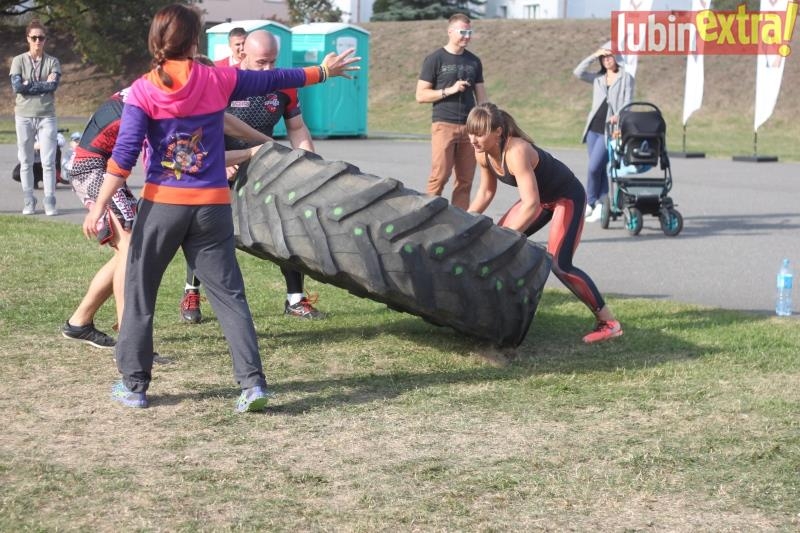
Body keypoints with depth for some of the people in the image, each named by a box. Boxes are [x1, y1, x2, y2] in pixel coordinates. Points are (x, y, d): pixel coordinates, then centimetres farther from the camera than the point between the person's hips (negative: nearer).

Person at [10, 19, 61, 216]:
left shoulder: (53, 62, 6)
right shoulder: (19, 60, 5)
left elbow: (53, 85, -10)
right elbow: (16, 86, -9)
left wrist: (28, 84, -9)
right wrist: (42, 84, -8)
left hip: (47, 116, 0)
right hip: (24, 116, 0)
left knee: (48, 161, -5)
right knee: (26, 162, 4)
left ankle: (50, 202, -4)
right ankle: (28, 203, 10)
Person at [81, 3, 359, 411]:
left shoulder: (143, 90, -5)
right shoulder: (218, 80, 1)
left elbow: (123, 156, -11)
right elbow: (272, 80, 15)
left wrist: (99, 207, -9)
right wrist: (322, 72, 29)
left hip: (162, 204, -1)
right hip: (212, 206, 2)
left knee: (139, 292, 12)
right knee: (229, 295, 6)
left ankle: (133, 385, 16)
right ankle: (252, 382, -3)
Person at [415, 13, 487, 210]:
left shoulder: (474, 61, 14)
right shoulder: (435, 59, 1)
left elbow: (481, 96, 17)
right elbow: (421, 95, -2)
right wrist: (449, 90, -12)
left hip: (470, 127, 4)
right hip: (444, 125, -4)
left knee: (465, 180, 1)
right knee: (439, 177, -10)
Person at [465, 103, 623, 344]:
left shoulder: (516, 152, -36)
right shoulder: (482, 154, -10)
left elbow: (531, 204, -42)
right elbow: (486, 192, 7)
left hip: (568, 196, -9)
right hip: (541, 196, 9)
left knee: (559, 264, -20)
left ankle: (608, 323, -12)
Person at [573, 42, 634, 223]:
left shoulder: (626, 78, 4)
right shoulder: (598, 78, 15)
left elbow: (628, 101, -4)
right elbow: (578, 72, 1)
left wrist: (618, 115, -23)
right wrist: (594, 56, -4)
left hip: (610, 130, -5)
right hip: (593, 128, 5)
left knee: (594, 167, -12)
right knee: (599, 168, 6)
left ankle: (591, 202, 1)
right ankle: (600, 204, 11)